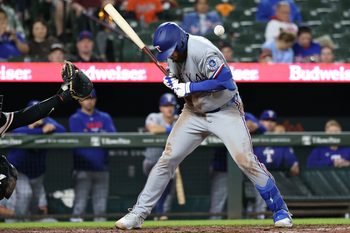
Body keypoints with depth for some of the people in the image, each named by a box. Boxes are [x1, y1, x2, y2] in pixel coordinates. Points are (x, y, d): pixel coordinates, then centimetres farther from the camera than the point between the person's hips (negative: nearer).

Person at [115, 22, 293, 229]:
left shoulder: (203, 52, -28)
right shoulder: (174, 52, -4)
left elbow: (224, 80, -36)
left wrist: (189, 88, -31)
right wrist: (172, 81, -12)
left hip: (225, 112, -6)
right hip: (194, 113, 6)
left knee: (246, 160, -16)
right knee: (168, 159, -1)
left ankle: (280, 210, -5)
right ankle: (139, 214, 3)